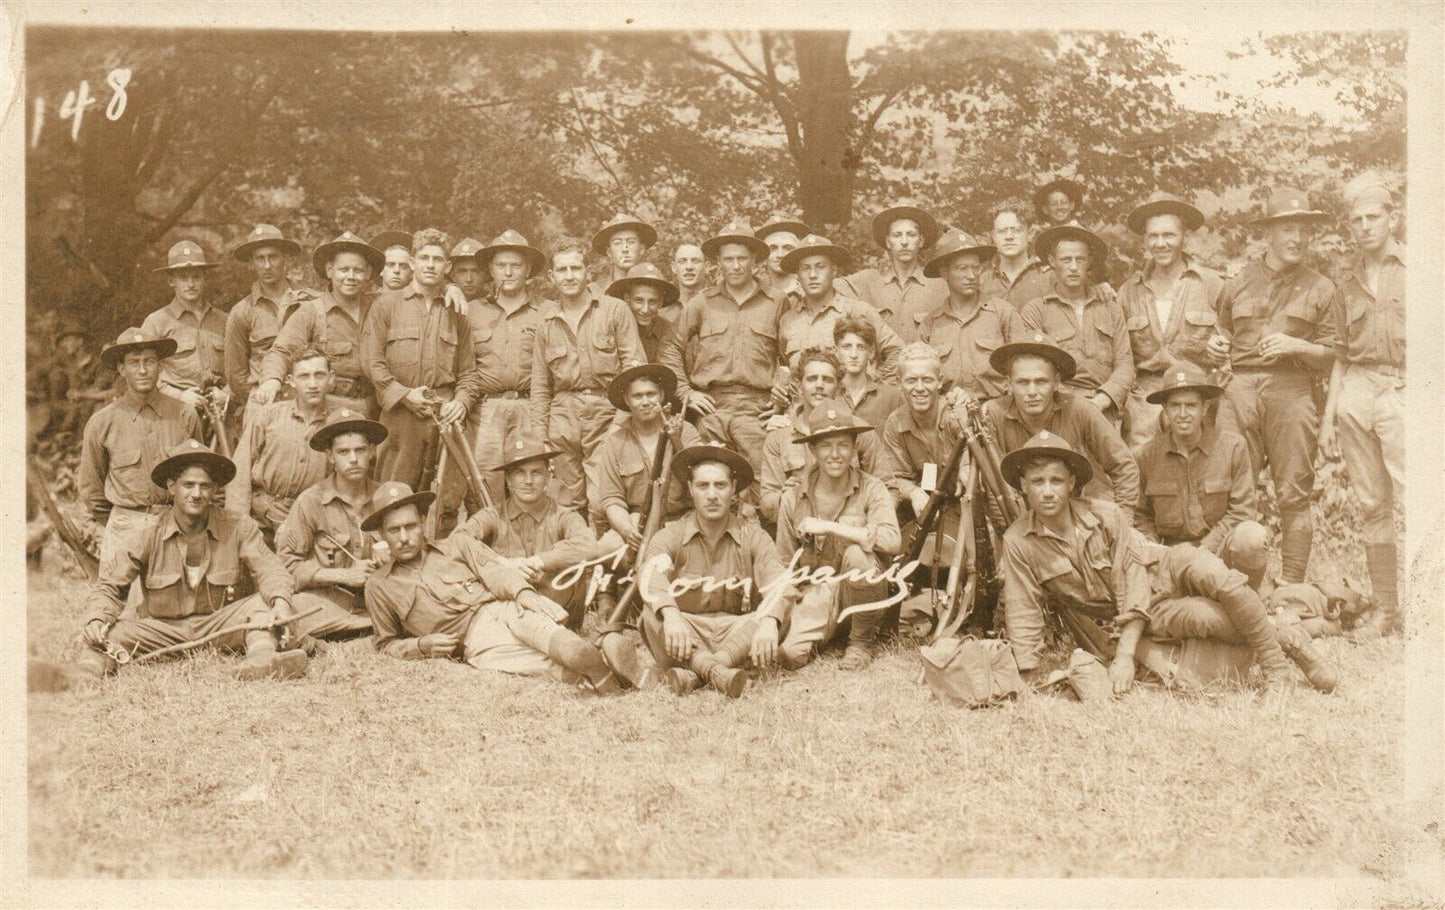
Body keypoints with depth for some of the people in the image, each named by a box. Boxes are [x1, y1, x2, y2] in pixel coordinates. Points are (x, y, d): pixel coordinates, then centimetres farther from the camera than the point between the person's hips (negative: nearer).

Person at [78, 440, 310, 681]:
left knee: (263, 602, -28)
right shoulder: (145, 536, -4)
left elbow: (269, 569, -13)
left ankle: (261, 655, -50)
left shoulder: (239, 528, -4)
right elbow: (108, 586, -1)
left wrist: (280, 602, -37)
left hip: (220, 625, 0)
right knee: (113, 632, -26)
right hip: (163, 629, 0)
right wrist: (97, 619, -24)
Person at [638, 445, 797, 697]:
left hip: (736, 633, 1)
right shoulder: (670, 536, -1)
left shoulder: (752, 536, 1)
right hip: (685, 634, -1)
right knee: (653, 613, -29)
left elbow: (780, 586, -16)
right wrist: (671, 615, -46)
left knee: (777, 616, -27)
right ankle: (715, 671, -44)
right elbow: (651, 577, -24)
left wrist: (768, 624, -39)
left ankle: (693, 672, -36)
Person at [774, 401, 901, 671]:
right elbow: (785, 566, 8)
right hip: (816, 591, 0)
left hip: (861, 596, 0)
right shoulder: (793, 498, -2)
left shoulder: (871, 489, -9)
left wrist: (829, 527, -26)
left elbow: (892, 540, -29)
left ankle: (862, 641, -10)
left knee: (856, 554, -33)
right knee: (789, 654, -26)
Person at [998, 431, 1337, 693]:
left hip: (1165, 569, 0)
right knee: (1210, 618, -32)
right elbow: (1024, 614, -9)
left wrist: (1125, 655, -26)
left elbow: (1133, 580, -17)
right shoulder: (1017, 542, -14)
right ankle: (1283, 640, -9)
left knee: (1221, 580, -34)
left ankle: (1275, 664, -16)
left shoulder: (1107, 516, -15)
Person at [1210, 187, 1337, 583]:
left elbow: (1332, 357, 8)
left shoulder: (1319, 288, 13)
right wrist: (1215, 349, 3)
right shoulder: (1237, 284, 17)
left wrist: (1295, 346, -9)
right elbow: (1223, 340, 25)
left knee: (1294, 494, -3)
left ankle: (1293, 588, 2)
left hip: (1292, 391, -1)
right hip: (1240, 389, 1)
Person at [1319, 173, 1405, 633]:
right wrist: (1328, 415, 12)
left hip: (1402, 389, -4)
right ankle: (1387, 611, 7)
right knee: (1372, 505, 3)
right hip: (1356, 393, 4)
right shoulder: (1348, 285, 17)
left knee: (1415, 500, -14)